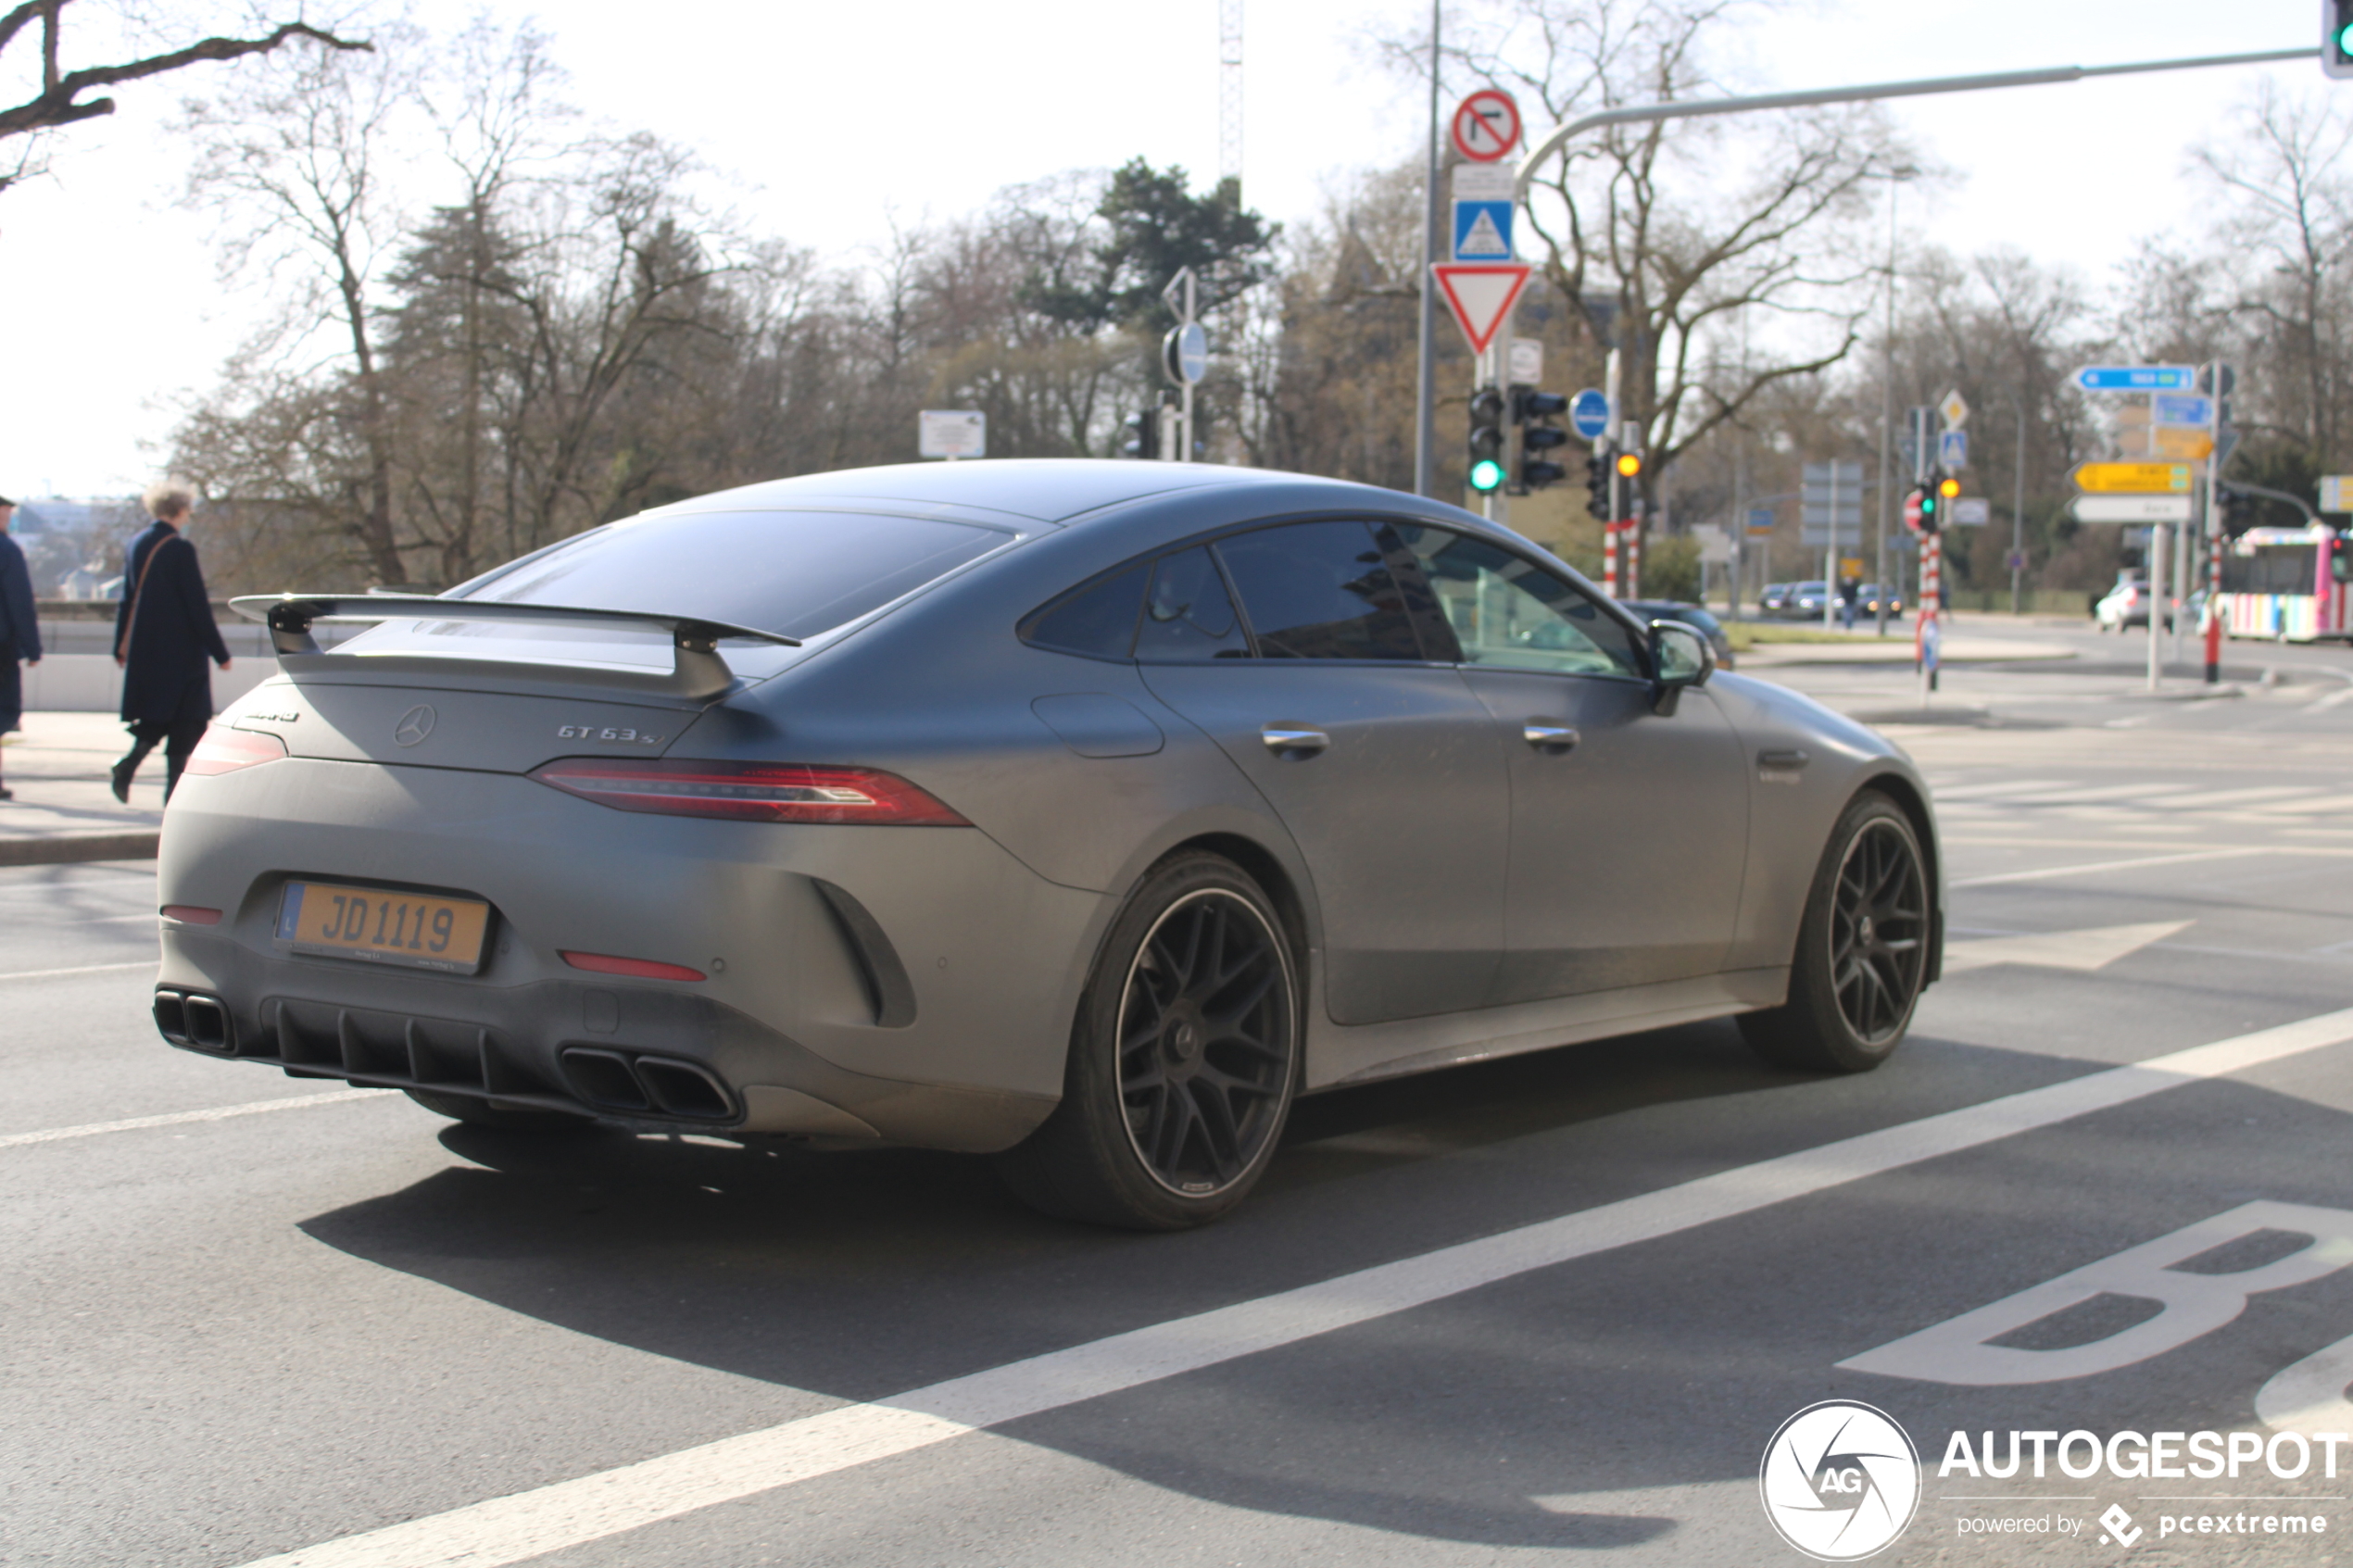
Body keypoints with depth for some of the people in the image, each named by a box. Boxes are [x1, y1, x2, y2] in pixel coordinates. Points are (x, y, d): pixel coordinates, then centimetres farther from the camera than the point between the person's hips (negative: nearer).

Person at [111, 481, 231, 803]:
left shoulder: (137, 546, 6)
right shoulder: (180, 549, -14)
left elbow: (127, 600, 11)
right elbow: (197, 605, -14)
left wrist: (121, 648, 19)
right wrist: (220, 653, -9)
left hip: (144, 650, 6)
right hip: (180, 649, -6)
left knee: (156, 716, 16)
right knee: (184, 717, 3)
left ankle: (129, 763, -3)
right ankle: (174, 785, 2)